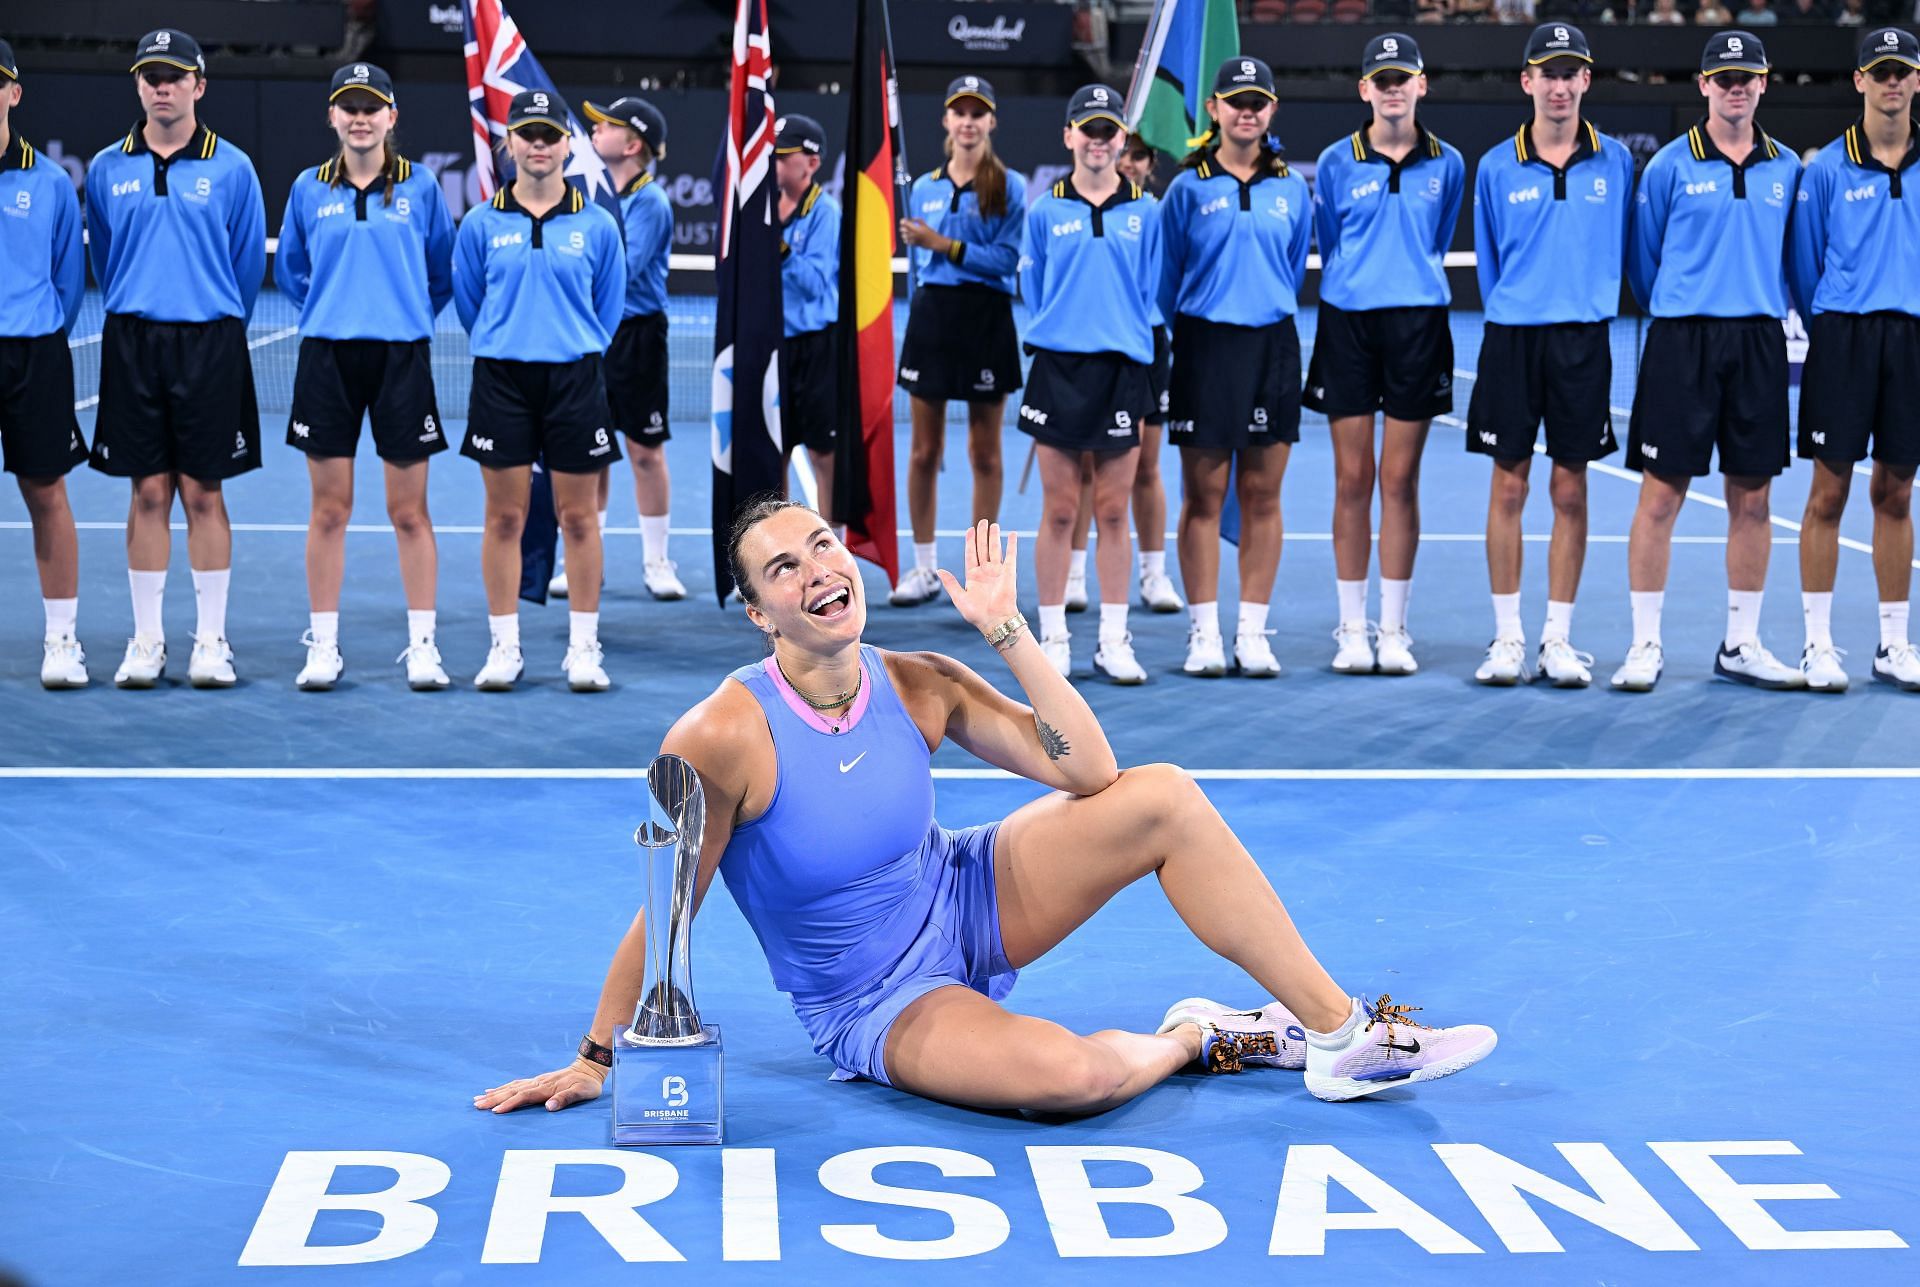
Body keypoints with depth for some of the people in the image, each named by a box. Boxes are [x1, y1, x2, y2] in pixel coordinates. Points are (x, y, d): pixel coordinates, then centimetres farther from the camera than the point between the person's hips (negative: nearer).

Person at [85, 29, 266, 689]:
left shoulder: (231, 168, 1)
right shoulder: (106, 169, 7)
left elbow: (249, 261, 6)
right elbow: (102, 257, 16)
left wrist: (219, 330, 10)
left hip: (209, 344, -2)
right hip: (132, 343, 2)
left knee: (203, 493, 0)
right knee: (148, 493, 3)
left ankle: (211, 640, 7)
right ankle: (146, 640, 9)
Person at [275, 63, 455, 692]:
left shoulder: (419, 186, 2)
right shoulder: (309, 189, 6)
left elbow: (444, 273, 11)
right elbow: (288, 269, 17)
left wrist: (408, 312, 8)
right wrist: (327, 309, 11)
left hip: (402, 355, -1)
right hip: (327, 356, 1)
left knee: (409, 510, 1)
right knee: (329, 508, 4)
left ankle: (422, 645, 8)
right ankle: (323, 645, 11)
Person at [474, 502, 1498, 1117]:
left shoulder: (915, 688, -10)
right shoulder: (722, 737, -24)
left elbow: (1086, 773, -13)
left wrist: (1006, 627, -17)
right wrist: (596, 1061, -11)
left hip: (965, 901, 5)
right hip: (874, 1006, -5)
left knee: (1164, 797, -14)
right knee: (1069, 1075, -36)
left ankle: (1340, 1033, -5)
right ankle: (1193, 1038, 2)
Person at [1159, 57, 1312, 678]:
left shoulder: (1291, 188, 8)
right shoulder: (1189, 186, 0)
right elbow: (1165, 276, 6)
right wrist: (1178, 335, 7)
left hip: (1272, 347, 2)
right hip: (1204, 344, -2)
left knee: (1262, 496, 4)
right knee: (1203, 495, 0)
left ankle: (1253, 632, 9)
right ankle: (1204, 633, 6)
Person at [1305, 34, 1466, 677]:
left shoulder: (1447, 164, 5)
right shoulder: (1337, 162, 2)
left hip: (1418, 327, 1)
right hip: (1347, 325, 0)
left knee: (1400, 480, 1)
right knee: (1352, 480, 0)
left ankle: (1394, 629, 8)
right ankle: (1352, 629, 8)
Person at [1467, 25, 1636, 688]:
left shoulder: (1615, 162, 3)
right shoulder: (1496, 167, 2)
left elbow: (1623, 248, 10)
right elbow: (1488, 260, 11)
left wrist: (1593, 308, 8)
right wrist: (1511, 316, 12)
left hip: (1583, 341, 0)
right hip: (1512, 337, 0)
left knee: (1570, 490, 3)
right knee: (1509, 486, 1)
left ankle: (1558, 639, 9)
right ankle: (1507, 637, 8)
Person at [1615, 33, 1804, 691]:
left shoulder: (1787, 168, 8)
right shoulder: (1670, 166, -1)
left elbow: (1794, 256, 17)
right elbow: (1643, 258, 7)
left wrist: (1764, 306, 12)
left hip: (1759, 343, 3)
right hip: (1681, 341, -3)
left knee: (1751, 499, 6)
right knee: (1661, 494, -4)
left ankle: (1741, 645, 15)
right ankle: (1645, 645, 3)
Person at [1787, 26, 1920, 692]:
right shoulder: (1827, 168, 1)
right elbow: (1803, 262, 6)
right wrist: (1828, 329, 6)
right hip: (1844, 336, -2)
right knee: (1829, 491, -2)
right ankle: (1818, 643, 4)